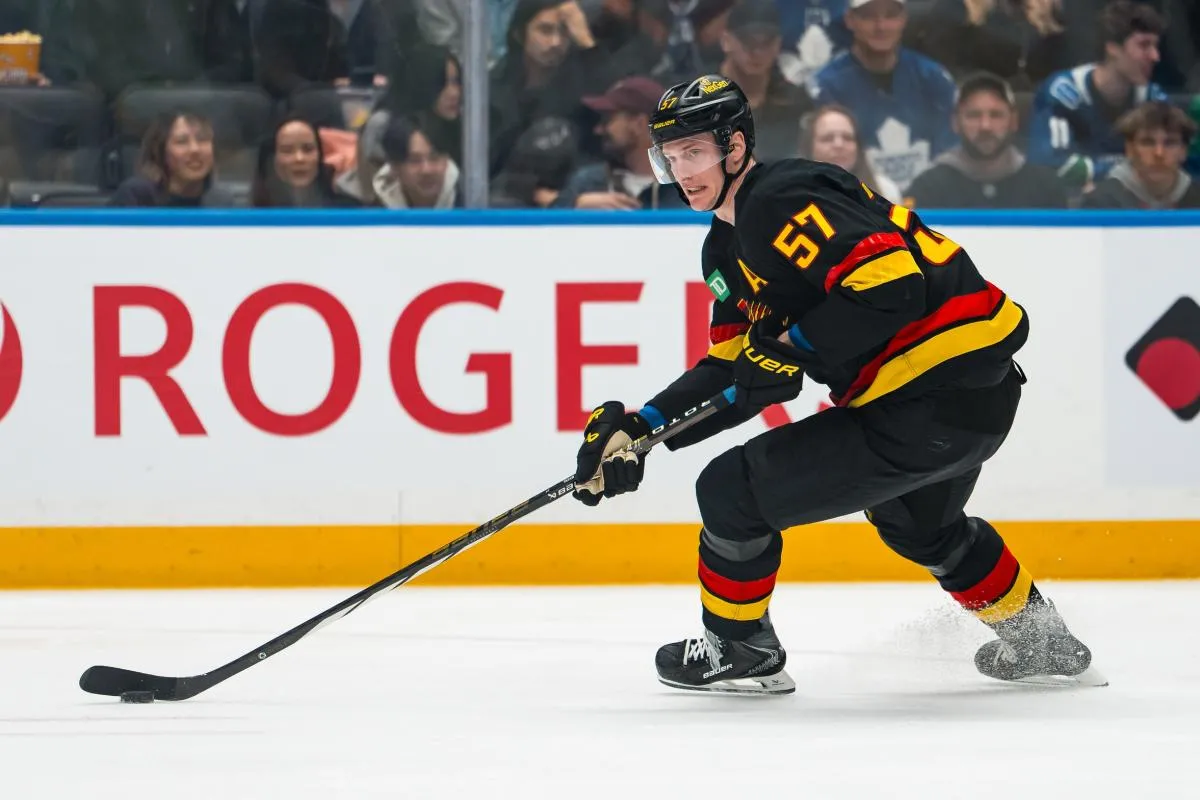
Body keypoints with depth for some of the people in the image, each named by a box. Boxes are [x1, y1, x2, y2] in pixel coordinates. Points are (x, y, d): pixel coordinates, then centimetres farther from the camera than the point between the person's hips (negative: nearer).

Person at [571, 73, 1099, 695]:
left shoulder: (782, 203, -17)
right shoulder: (728, 246, 17)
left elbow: (889, 282, -28)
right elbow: (733, 371, 16)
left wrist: (792, 348, -20)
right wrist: (643, 428, 5)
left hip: (933, 400, -11)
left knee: (733, 491, -7)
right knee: (918, 525, 39)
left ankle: (740, 652, 14)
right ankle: (1037, 640, 54)